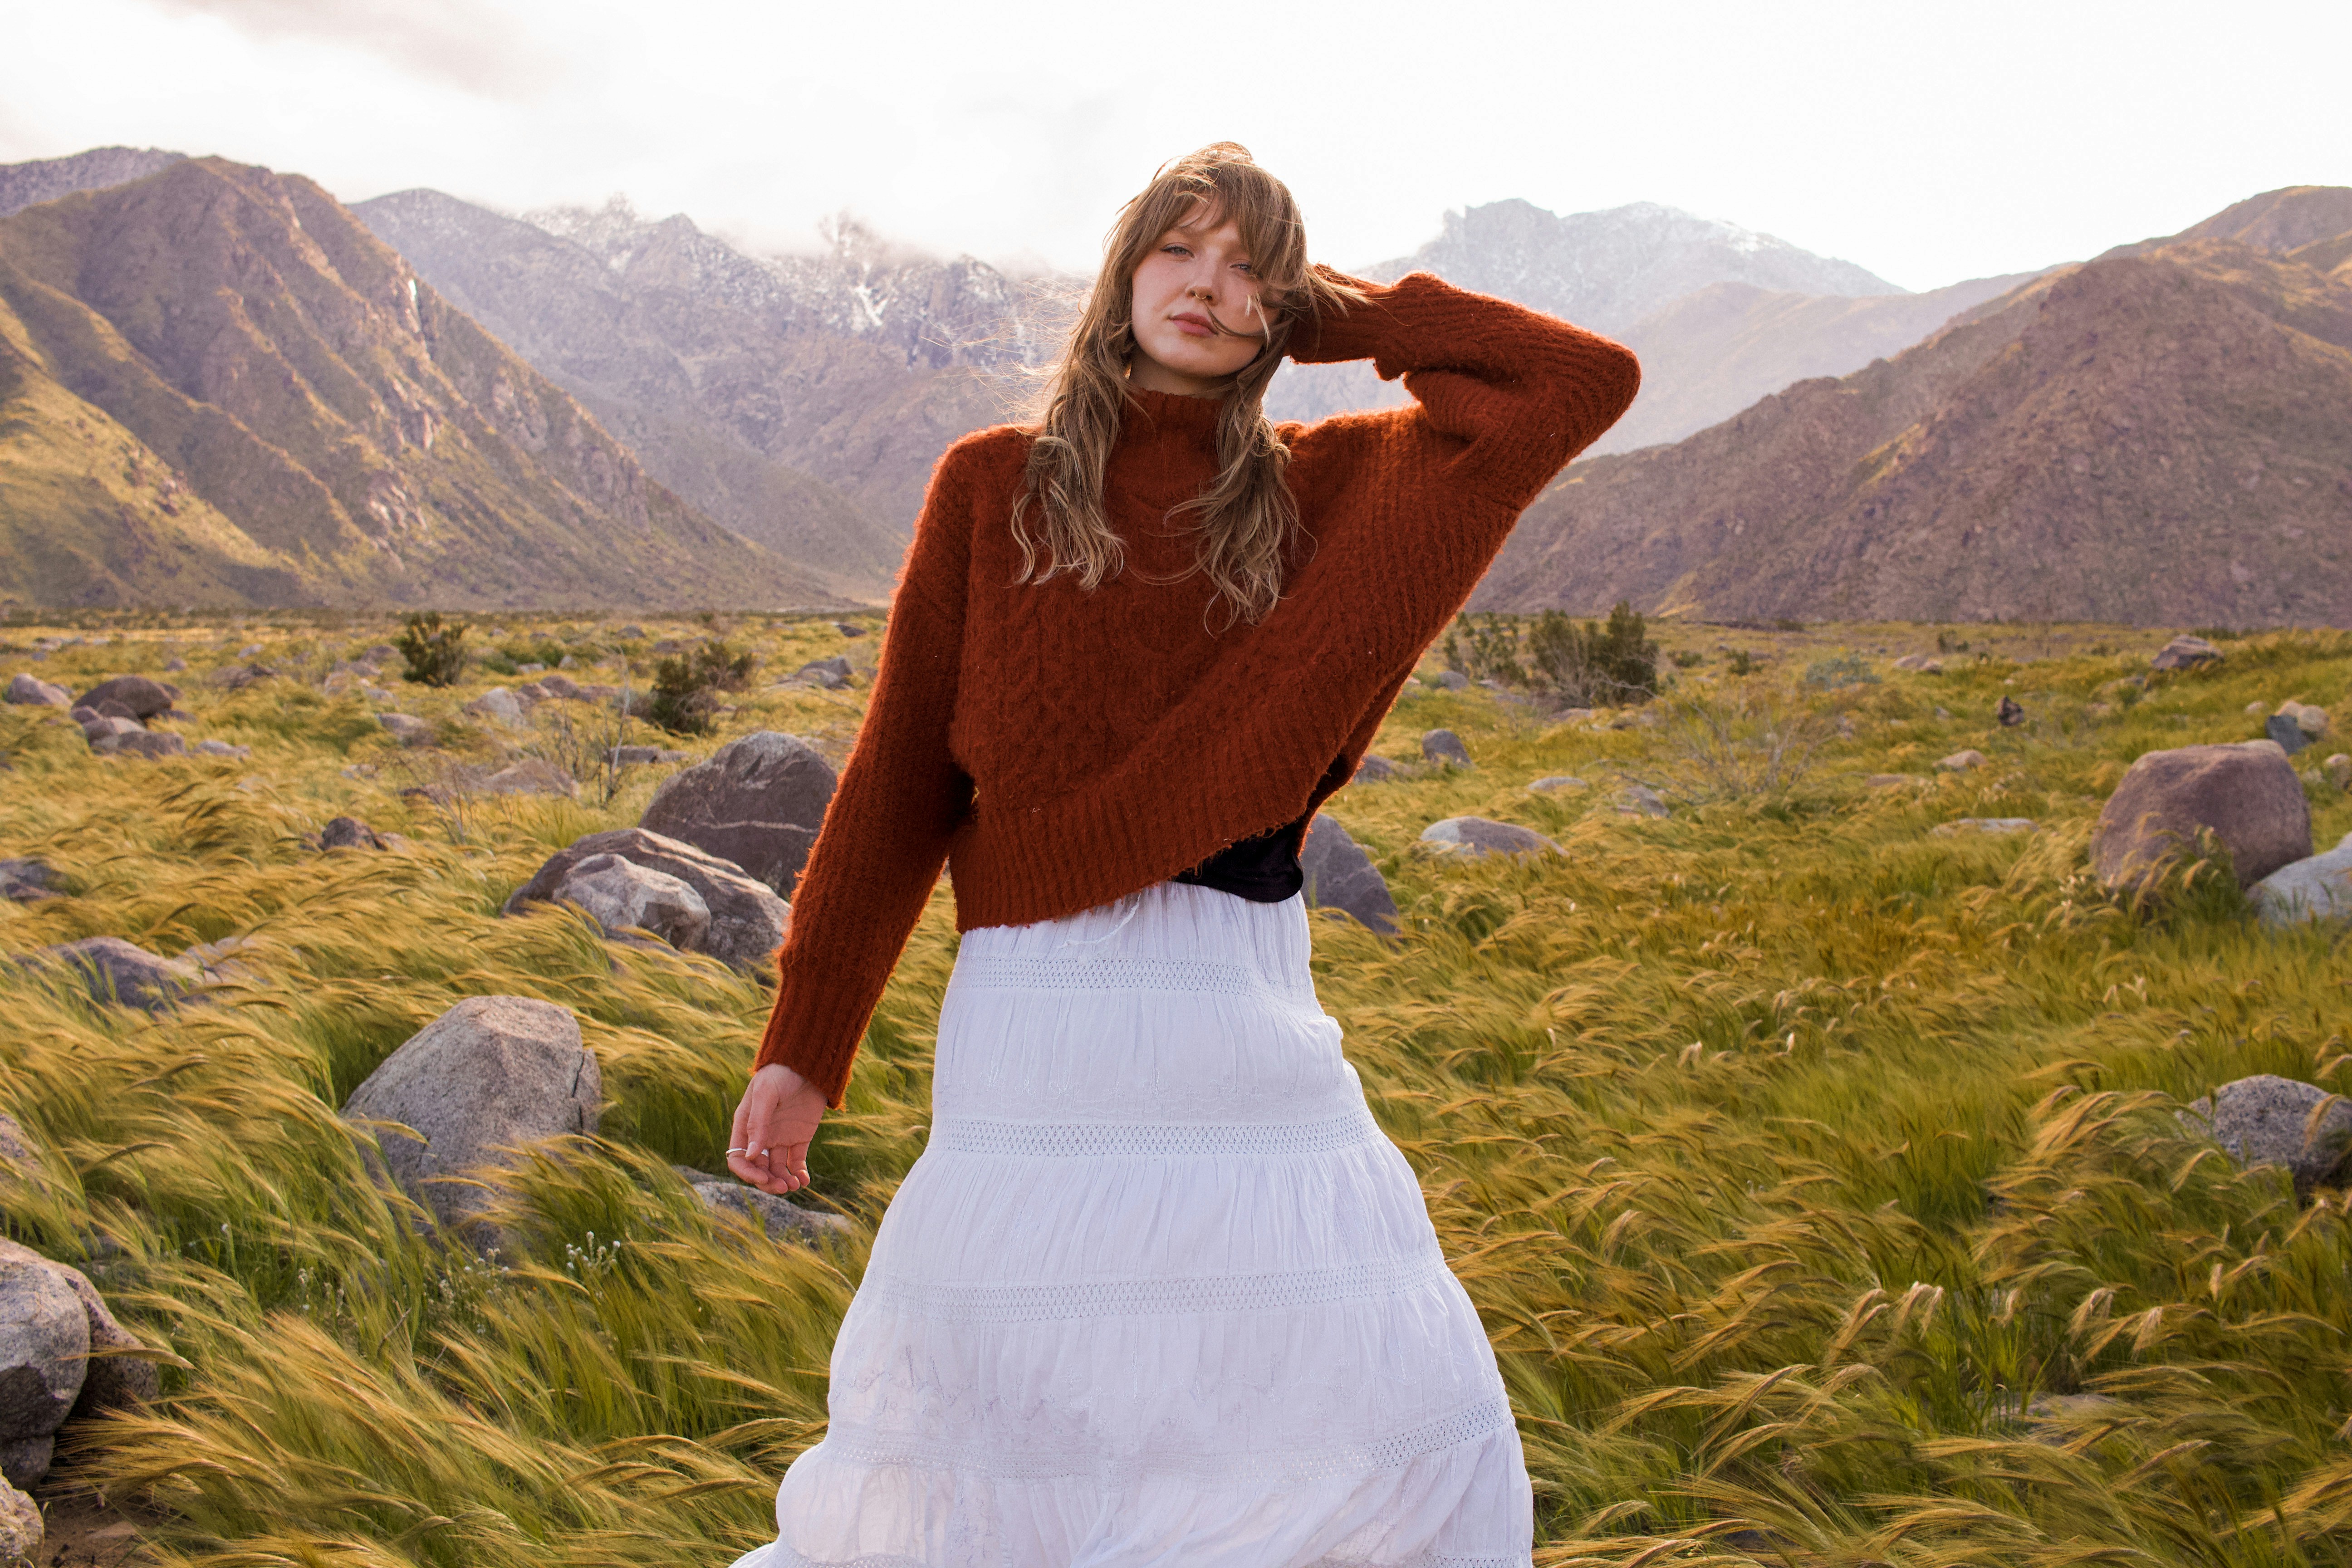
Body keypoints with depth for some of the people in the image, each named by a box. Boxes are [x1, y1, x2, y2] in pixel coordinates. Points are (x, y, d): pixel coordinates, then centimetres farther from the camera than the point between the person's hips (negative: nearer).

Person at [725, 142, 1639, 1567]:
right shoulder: (994, 484, 4)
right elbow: (901, 774, 4)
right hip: (1037, 1014, -2)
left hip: (1248, 1015, 2)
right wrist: (802, 1047, 3)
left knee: (1418, 1441, 4)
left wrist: (1343, 314, 6)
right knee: (979, 1442, 7)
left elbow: (1588, 382, 0)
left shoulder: (1321, 488, 8)